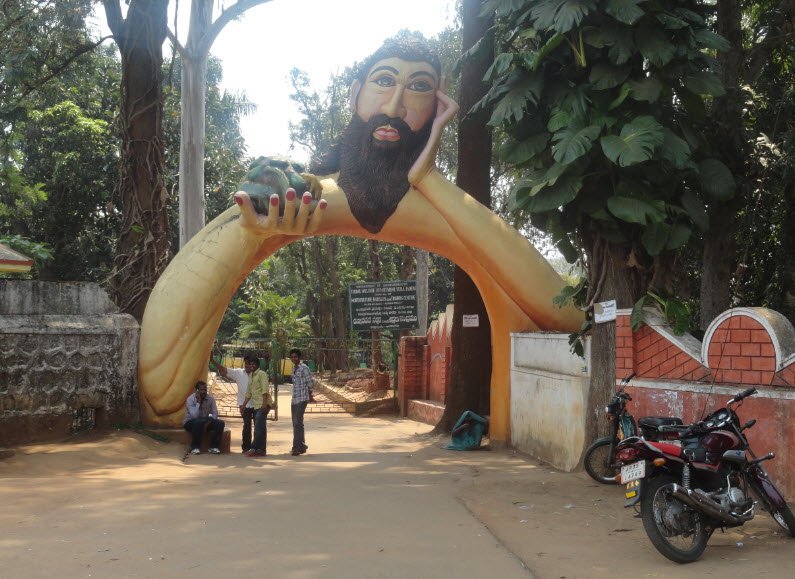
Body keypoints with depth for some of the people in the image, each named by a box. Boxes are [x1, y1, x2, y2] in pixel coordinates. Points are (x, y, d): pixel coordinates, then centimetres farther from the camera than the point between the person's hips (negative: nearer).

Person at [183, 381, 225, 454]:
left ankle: (213, 447, -12)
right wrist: (198, 402, -29)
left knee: (220, 423, -19)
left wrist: (208, 422, -23)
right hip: (190, 422, -4)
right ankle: (195, 448, -25)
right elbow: (194, 416, -27)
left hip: (205, 422, 5)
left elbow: (215, 414, -6)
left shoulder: (210, 399, -3)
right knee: (199, 422, -39)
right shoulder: (190, 399, -17)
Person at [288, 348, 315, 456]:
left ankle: (297, 447, -14)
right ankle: (301, 446, 20)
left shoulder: (304, 368, -10)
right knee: (296, 423, 11)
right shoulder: (294, 368, 15)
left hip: (302, 399, -9)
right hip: (294, 399, 9)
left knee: (298, 422, -13)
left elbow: (309, 383, -7)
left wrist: (310, 396, 5)